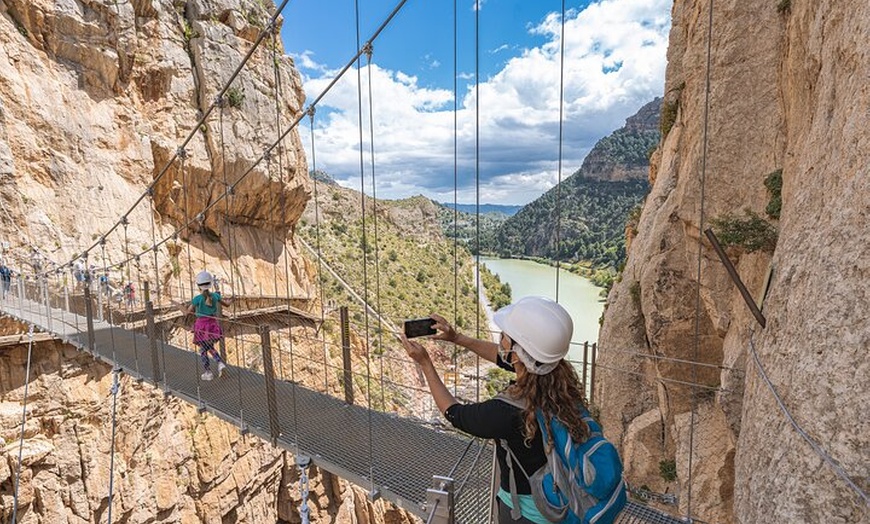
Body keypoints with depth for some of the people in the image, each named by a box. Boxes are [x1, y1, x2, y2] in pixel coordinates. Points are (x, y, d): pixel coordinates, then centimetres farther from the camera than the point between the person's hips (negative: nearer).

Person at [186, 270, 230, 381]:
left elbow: (188, 312, -10)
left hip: (202, 325, -4)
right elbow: (227, 304, 10)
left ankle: (208, 373, 18)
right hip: (213, 324, 4)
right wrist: (229, 300, 30)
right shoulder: (215, 296, -4)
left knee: (203, 350, 12)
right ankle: (220, 363, 3)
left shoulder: (197, 299, -15)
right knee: (210, 347, 23)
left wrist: (195, 312, 10)